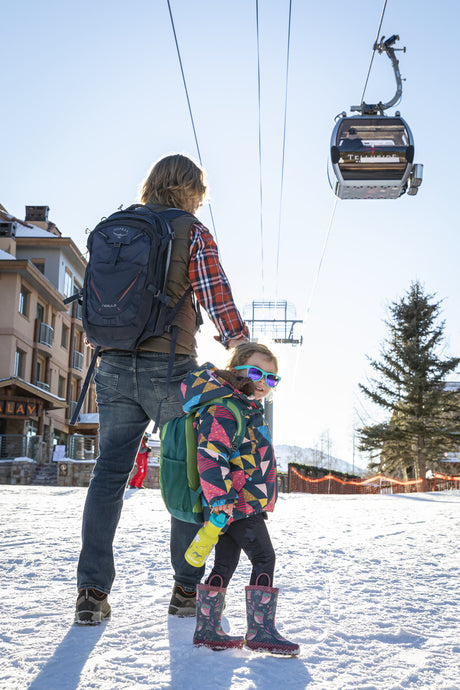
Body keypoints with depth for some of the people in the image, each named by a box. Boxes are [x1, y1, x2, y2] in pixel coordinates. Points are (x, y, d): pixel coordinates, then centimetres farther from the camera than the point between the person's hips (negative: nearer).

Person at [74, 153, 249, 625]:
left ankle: (92, 591, 6)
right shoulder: (193, 233, -1)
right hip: (170, 369, -4)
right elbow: (218, 303, -7)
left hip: (115, 367, 5)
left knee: (108, 474, 7)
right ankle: (186, 590, 12)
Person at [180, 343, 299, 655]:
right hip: (239, 503, -11)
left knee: (225, 563, 13)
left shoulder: (248, 409, 19)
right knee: (264, 558, -8)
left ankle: (208, 629, 21)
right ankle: (261, 630, -4)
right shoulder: (223, 411, -15)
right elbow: (209, 454, -25)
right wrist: (219, 496, -30)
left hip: (237, 504, 11)